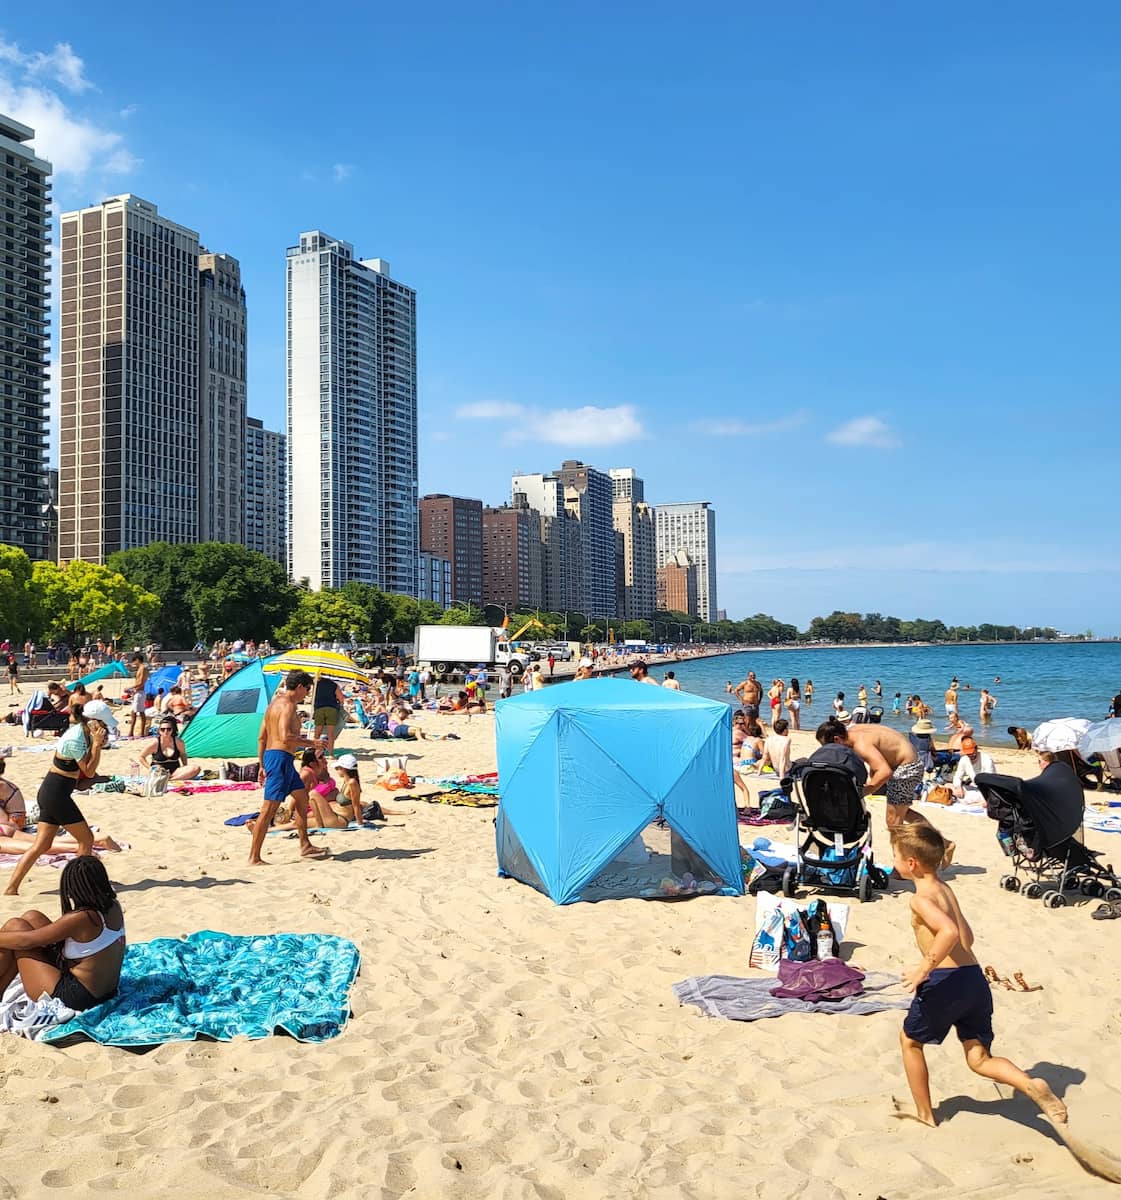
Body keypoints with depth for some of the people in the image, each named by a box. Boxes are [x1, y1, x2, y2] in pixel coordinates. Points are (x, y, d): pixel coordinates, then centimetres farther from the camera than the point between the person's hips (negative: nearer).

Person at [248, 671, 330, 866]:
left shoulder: (274, 702, 17)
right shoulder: (288, 705, -14)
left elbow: (262, 737, 19)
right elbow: (286, 737, -27)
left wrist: (262, 765, 22)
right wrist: (311, 742, -14)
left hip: (270, 755, 11)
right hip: (280, 757, -11)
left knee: (302, 796, 21)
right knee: (269, 809, -9)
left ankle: (305, 846, 29)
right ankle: (254, 858, -7)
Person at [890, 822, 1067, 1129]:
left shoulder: (920, 898, -12)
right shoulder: (945, 889, 16)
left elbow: (949, 931, -29)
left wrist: (924, 969, -23)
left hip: (946, 980, -8)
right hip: (975, 978, 8)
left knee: (909, 1039, 17)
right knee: (979, 1060, 12)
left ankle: (925, 1113, 25)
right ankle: (1030, 1085, -14)